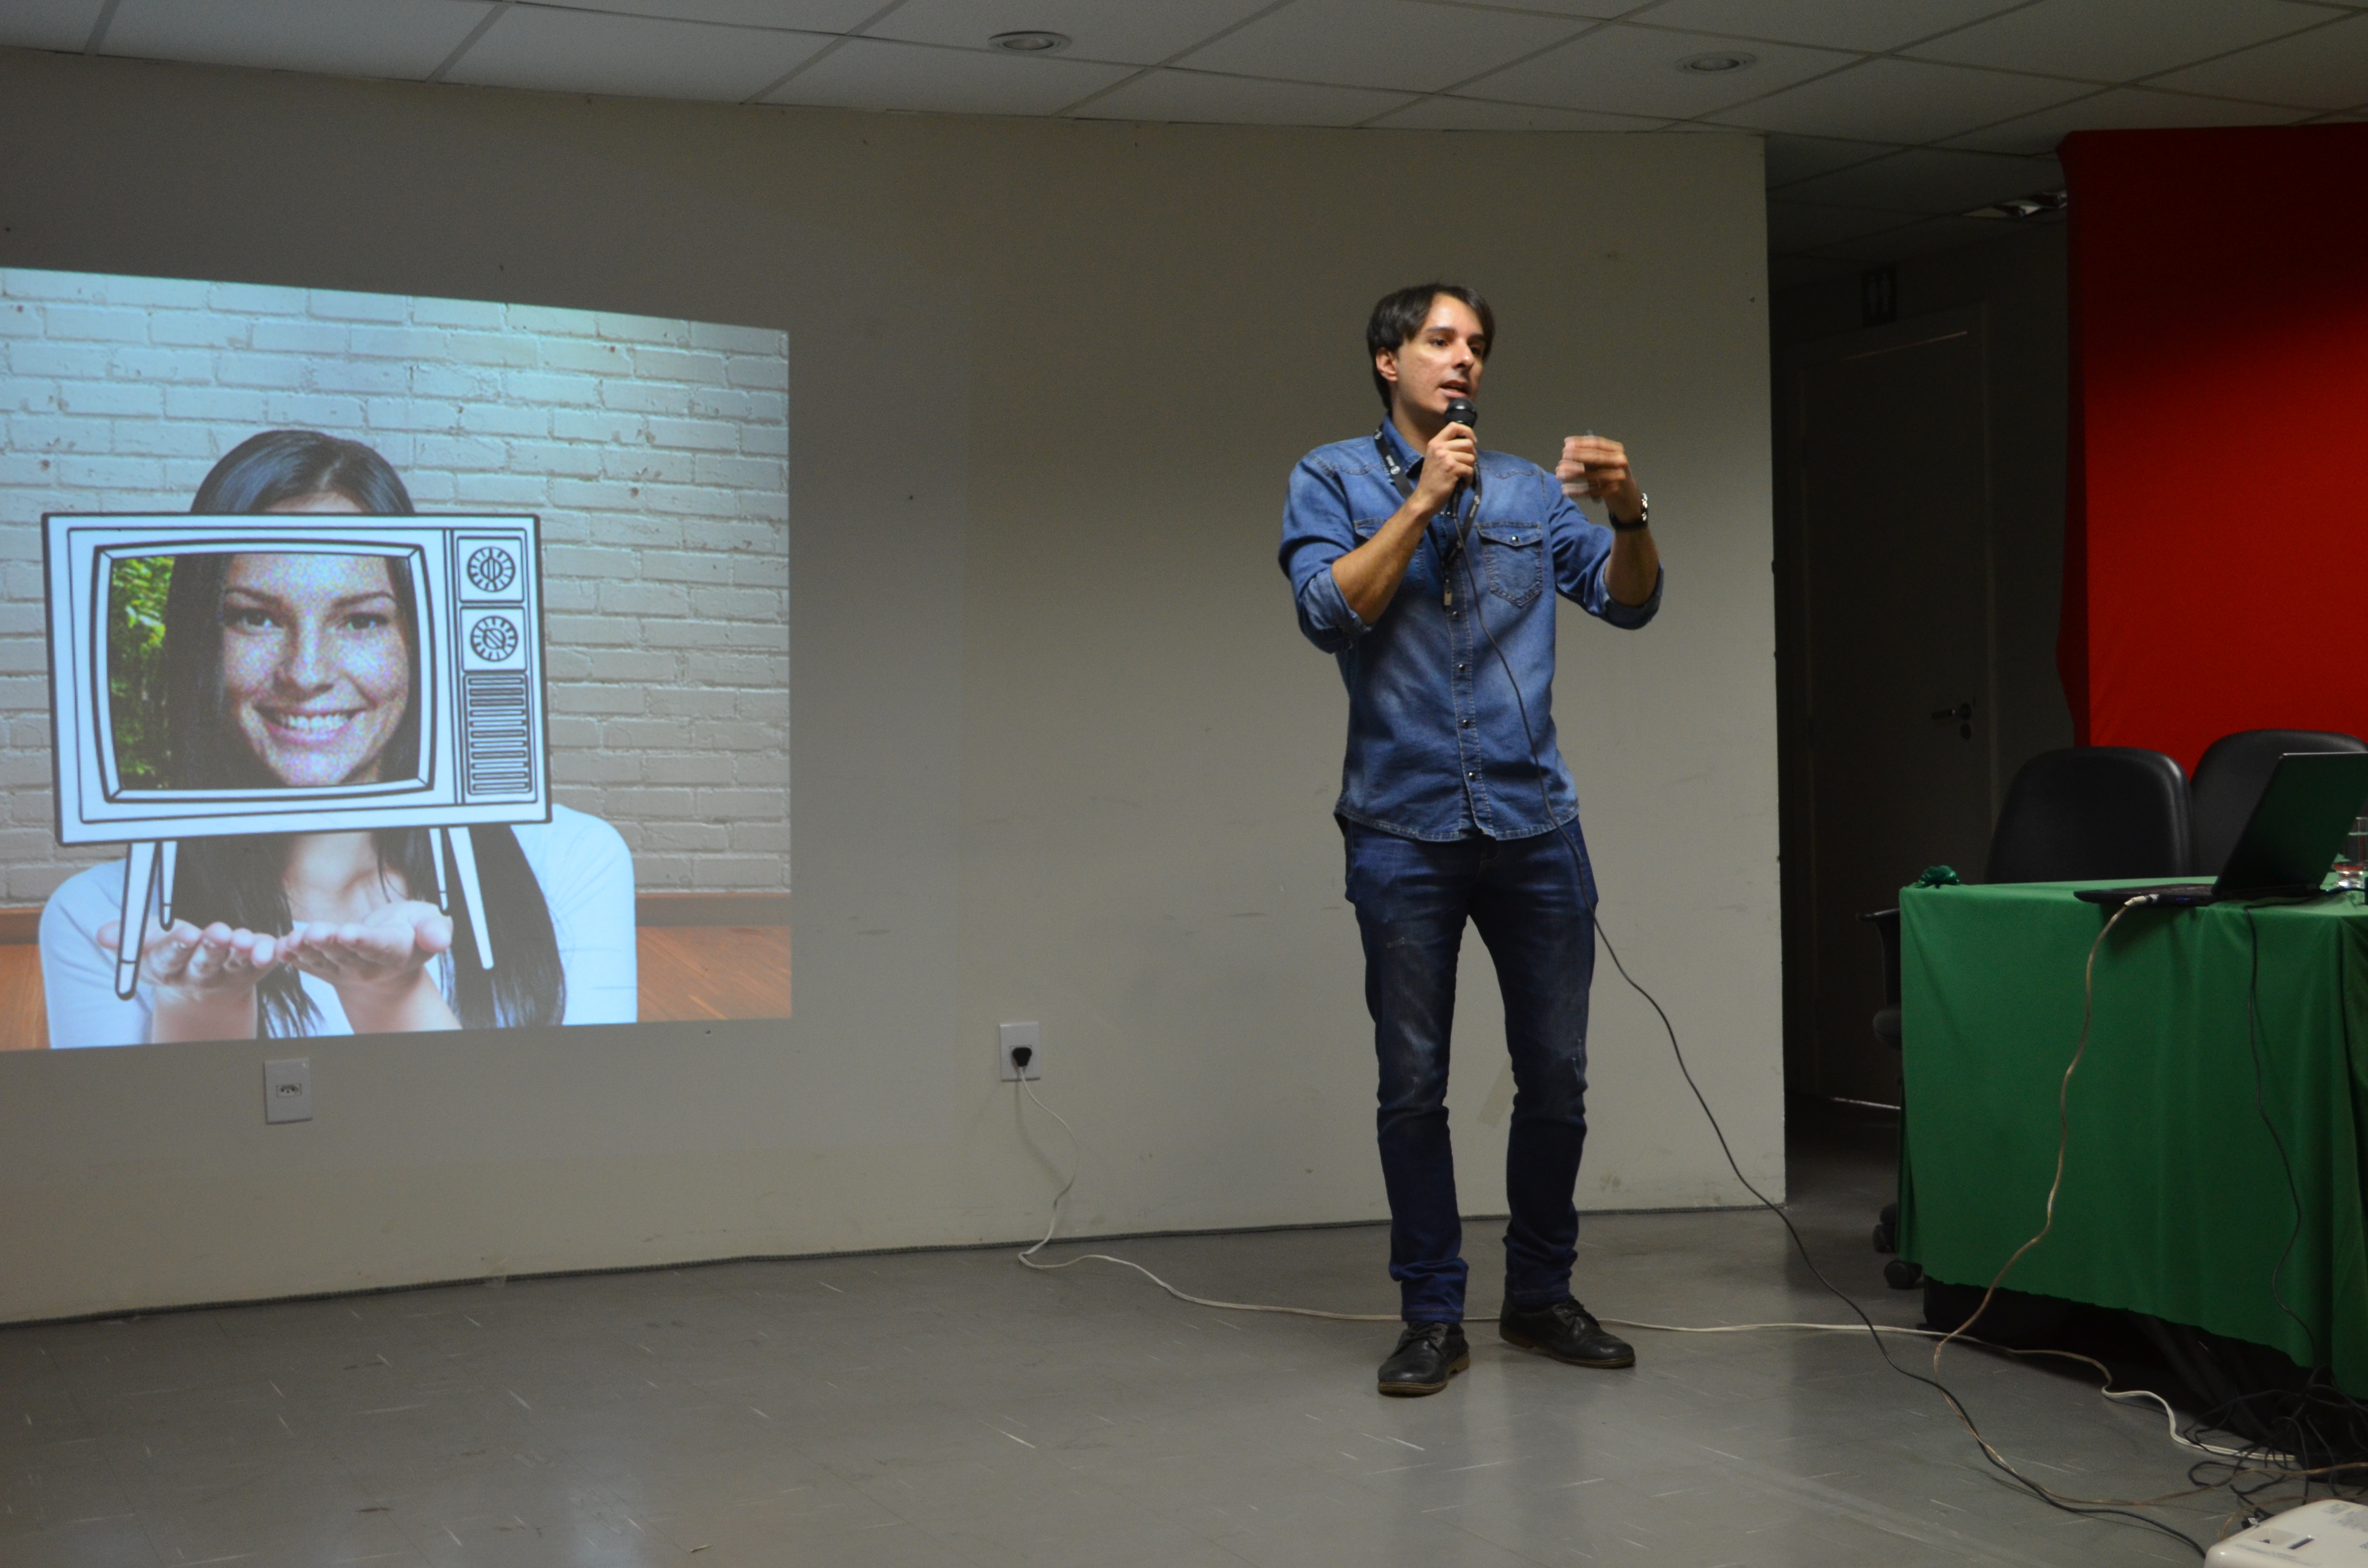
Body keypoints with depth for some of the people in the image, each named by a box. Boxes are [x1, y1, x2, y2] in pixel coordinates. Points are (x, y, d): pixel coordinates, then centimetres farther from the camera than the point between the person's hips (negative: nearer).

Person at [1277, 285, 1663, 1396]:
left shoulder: (1529, 492, 12)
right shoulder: (1332, 481, 5)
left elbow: (1628, 601, 5)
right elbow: (1331, 613, -9)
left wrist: (1630, 513, -13)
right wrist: (1424, 500, -10)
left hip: (1535, 826, 3)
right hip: (1403, 831, -3)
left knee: (1556, 1077, 7)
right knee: (1413, 1086, 3)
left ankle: (1540, 1295, 22)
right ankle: (1431, 1316, 14)